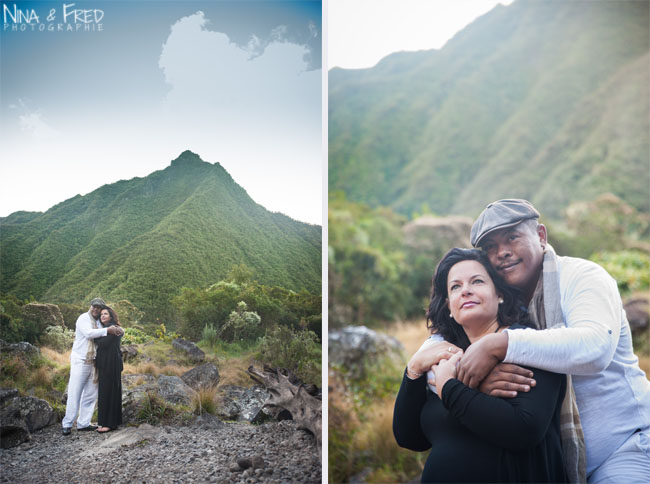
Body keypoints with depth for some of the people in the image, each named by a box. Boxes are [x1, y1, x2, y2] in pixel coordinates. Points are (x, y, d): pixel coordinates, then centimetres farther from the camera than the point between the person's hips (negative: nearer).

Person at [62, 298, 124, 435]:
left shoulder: (100, 322, 14)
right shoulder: (83, 319, -5)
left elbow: (121, 332, 14)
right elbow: (88, 333, -23)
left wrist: (117, 329, -9)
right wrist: (107, 330, -27)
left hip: (93, 362, 7)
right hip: (80, 361, -6)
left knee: (90, 393, 7)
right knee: (74, 393, -6)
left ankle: (83, 423, 13)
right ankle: (67, 424, -1)